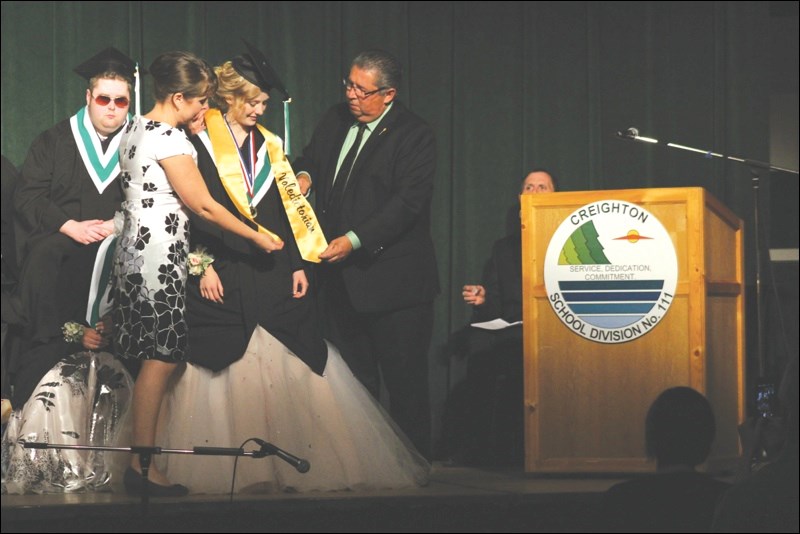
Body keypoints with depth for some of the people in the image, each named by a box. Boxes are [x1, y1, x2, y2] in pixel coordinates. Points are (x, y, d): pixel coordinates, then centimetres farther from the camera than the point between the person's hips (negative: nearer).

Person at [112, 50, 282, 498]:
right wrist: (257, 237, -7)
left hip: (135, 250, 10)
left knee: (153, 355, 12)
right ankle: (144, 467, -4)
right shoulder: (170, 139, -17)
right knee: (161, 358, -6)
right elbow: (203, 205, -15)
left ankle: (141, 456, 14)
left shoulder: (136, 129, 11)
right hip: (160, 257, -10)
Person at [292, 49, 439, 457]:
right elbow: (309, 159, 24)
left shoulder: (413, 136, -12)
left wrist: (355, 240, -26)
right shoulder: (335, 121, 9)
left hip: (392, 281, -7)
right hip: (341, 277, 7)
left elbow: (408, 202, -20)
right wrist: (303, 174, -2)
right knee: (354, 380, 13)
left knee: (405, 382, -1)